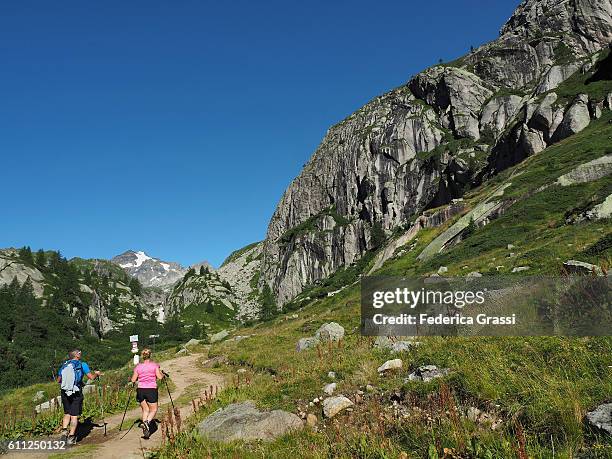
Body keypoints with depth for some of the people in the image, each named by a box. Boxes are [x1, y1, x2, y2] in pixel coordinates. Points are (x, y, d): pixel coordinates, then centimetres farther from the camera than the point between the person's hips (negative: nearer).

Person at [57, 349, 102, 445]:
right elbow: (91, 377, -8)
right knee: (74, 415, 4)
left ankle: (64, 431, 5)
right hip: (76, 394, -4)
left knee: (67, 413, 20)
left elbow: (58, 380, 13)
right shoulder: (82, 365, -5)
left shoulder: (64, 365, 7)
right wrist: (96, 373, 12)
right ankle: (71, 437, 6)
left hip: (64, 393, 4)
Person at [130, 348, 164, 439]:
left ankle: (145, 430, 11)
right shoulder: (154, 365, -3)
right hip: (151, 390, -3)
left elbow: (133, 380, 5)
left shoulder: (138, 367, 3)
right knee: (153, 410, 9)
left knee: (145, 410, 16)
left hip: (141, 390, 3)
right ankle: (147, 422, -20)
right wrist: (162, 374, 14)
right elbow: (160, 377, -6)